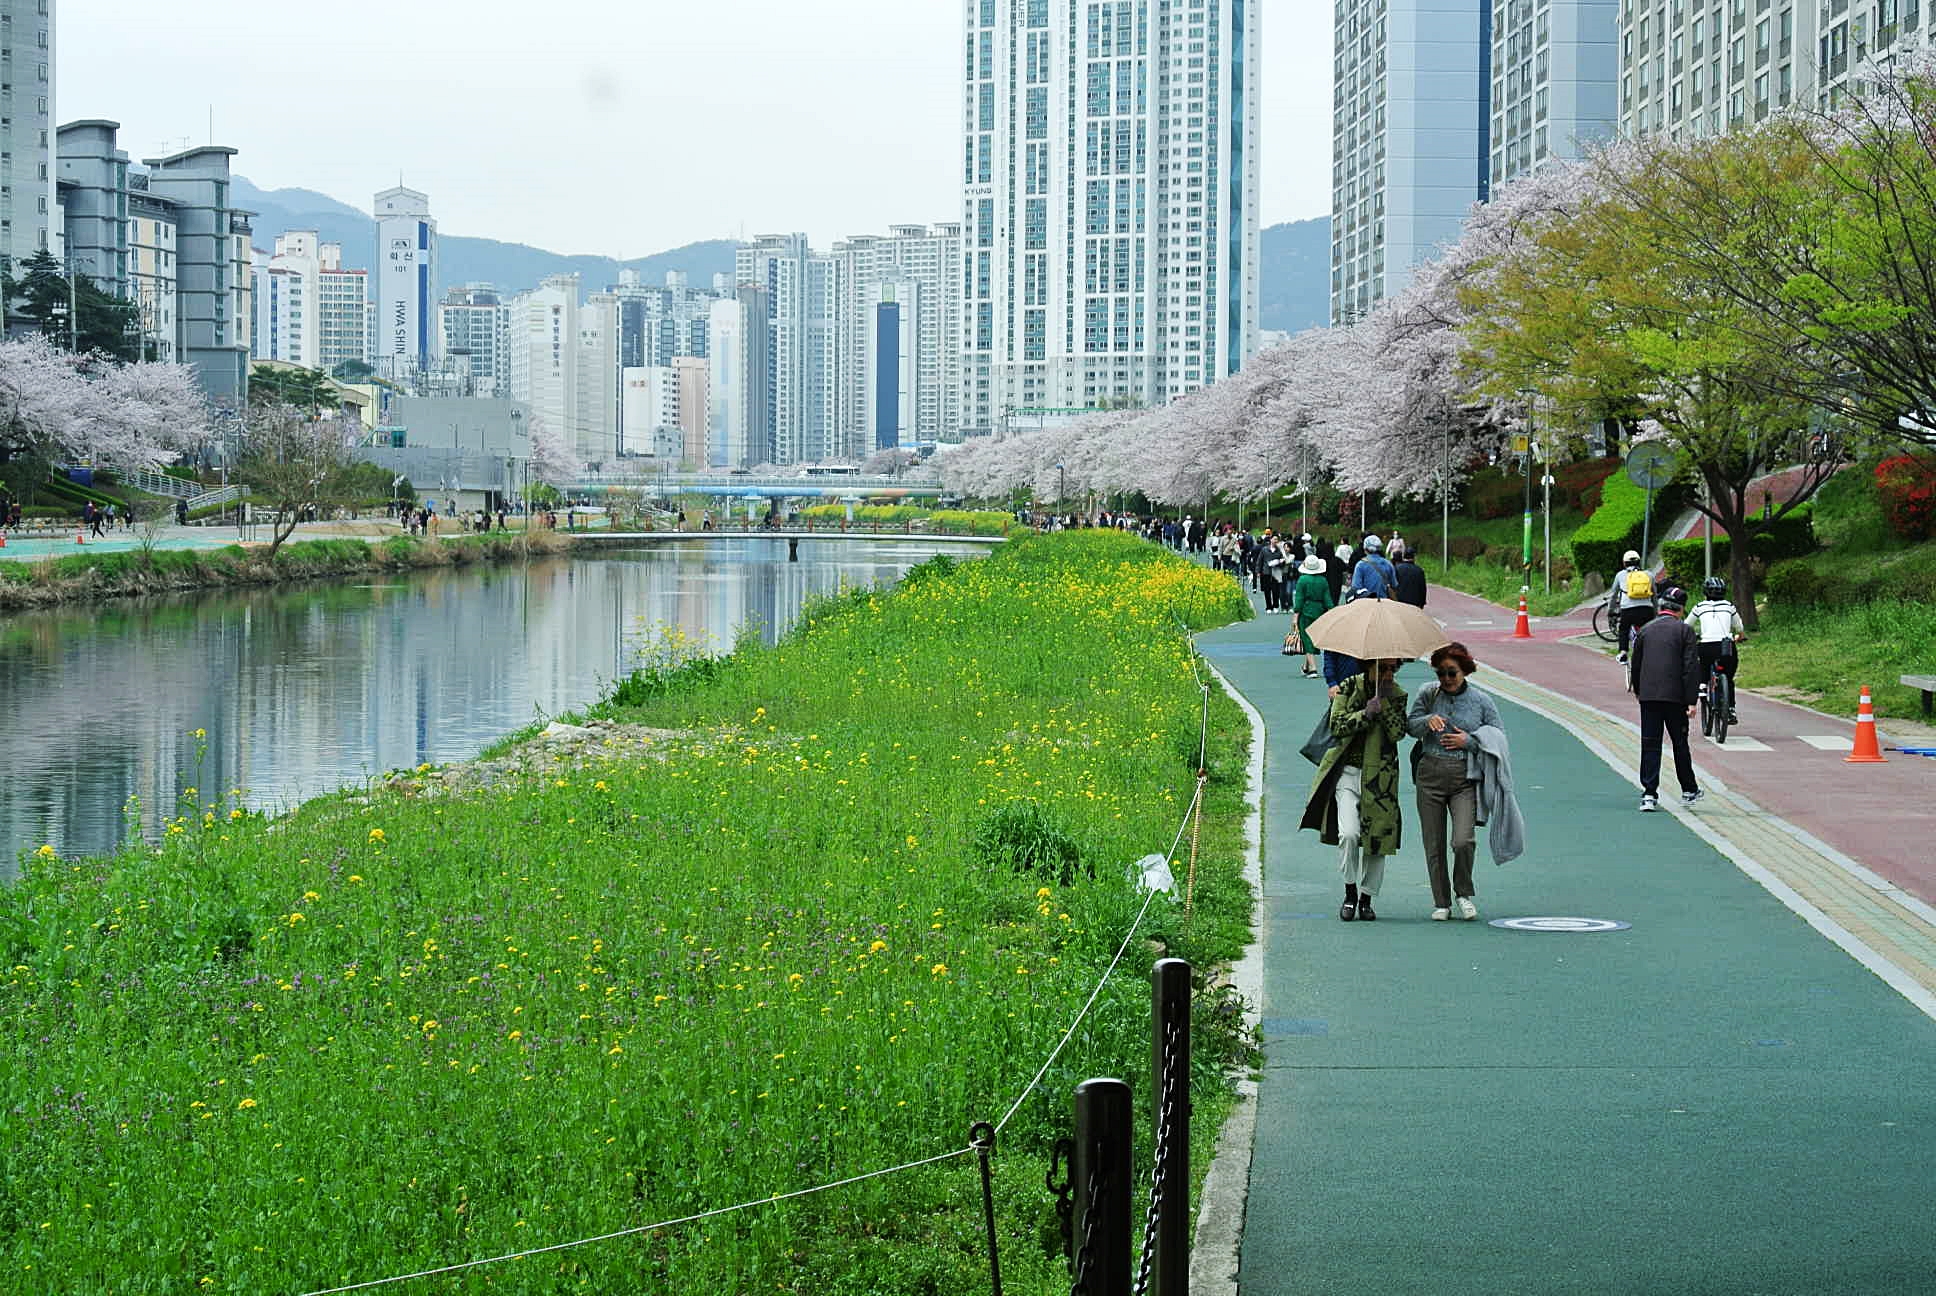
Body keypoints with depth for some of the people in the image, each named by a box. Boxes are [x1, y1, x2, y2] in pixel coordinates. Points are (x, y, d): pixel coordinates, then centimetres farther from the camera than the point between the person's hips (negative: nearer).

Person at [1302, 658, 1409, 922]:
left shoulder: (1397, 696, 4)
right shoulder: (1348, 688, 0)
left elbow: (1398, 732, -8)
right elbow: (1336, 726, -8)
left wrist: (1385, 702, -14)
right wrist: (1365, 714, -19)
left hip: (1380, 778, 2)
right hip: (1348, 773, -2)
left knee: (1378, 839, 3)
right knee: (1349, 834, -18)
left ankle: (1366, 898, 19)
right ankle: (1350, 892, 1)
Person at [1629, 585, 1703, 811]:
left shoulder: (1645, 630, 8)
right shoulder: (1684, 630, -3)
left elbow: (1636, 664, 15)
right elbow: (1691, 667, -8)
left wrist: (1638, 691, 30)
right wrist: (1692, 701, -8)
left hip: (1648, 696, 2)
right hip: (1675, 696, -2)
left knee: (1650, 745, 2)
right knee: (1680, 744, 11)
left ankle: (1649, 794, -5)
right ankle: (1689, 790, 23)